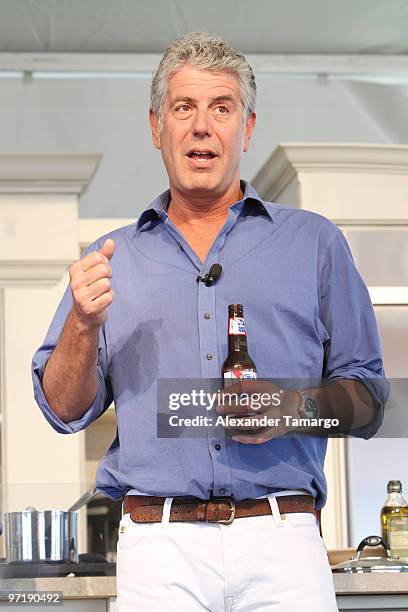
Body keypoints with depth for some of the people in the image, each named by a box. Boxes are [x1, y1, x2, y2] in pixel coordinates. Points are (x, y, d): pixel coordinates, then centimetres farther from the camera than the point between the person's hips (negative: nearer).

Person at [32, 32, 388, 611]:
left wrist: (293, 408, -9)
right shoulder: (112, 259, 16)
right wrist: (84, 324, -5)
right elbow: (65, 410, 13)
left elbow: (367, 401, 12)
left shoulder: (314, 242, 13)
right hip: (158, 545, 1)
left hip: (282, 542, 0)